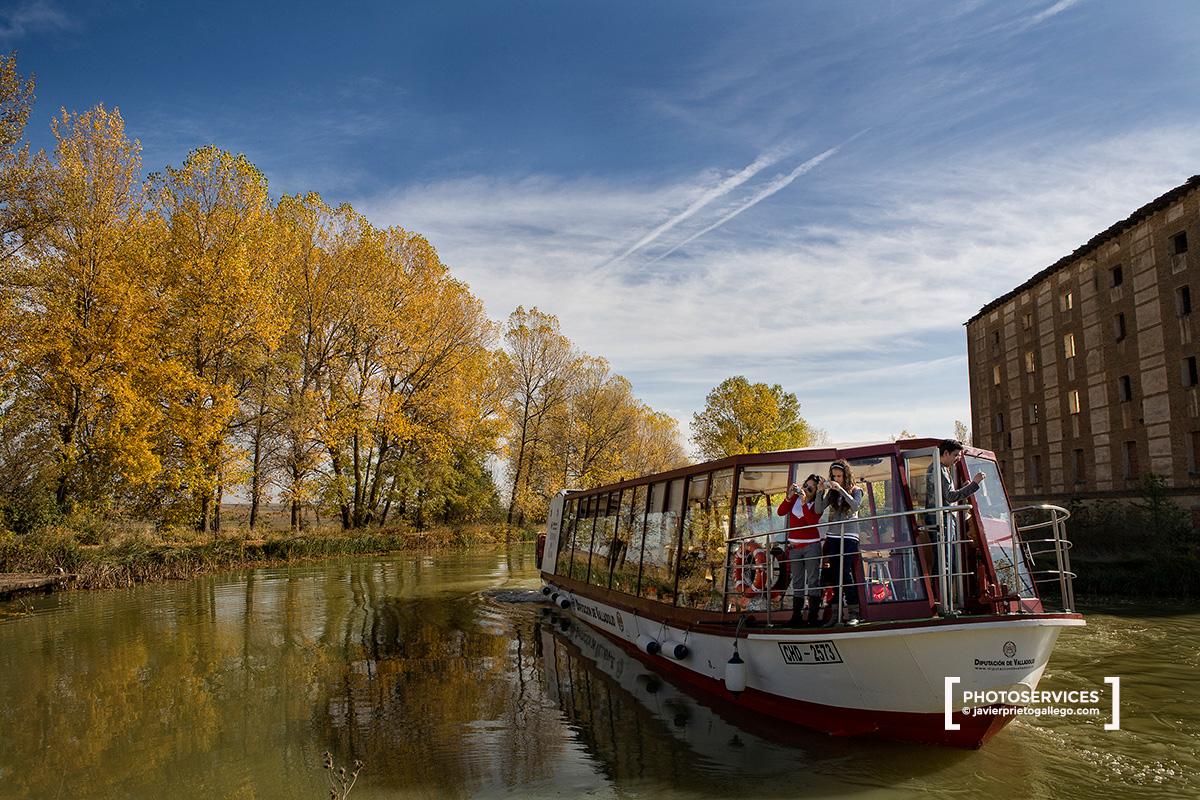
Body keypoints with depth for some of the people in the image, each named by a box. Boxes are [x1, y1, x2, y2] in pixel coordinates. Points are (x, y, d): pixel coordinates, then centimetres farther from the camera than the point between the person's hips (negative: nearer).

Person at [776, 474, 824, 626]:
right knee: (797, 583, 8)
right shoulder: (795, 499, 6)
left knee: (813, 580, -4)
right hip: (794, 546, 4)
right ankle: (796, 616, 12)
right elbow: (780, 512, -5)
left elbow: (812, 520, -20)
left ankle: (813, 617, -2)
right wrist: (789, 497, -16)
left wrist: (804, 502, -26)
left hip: (811, 546, -4)